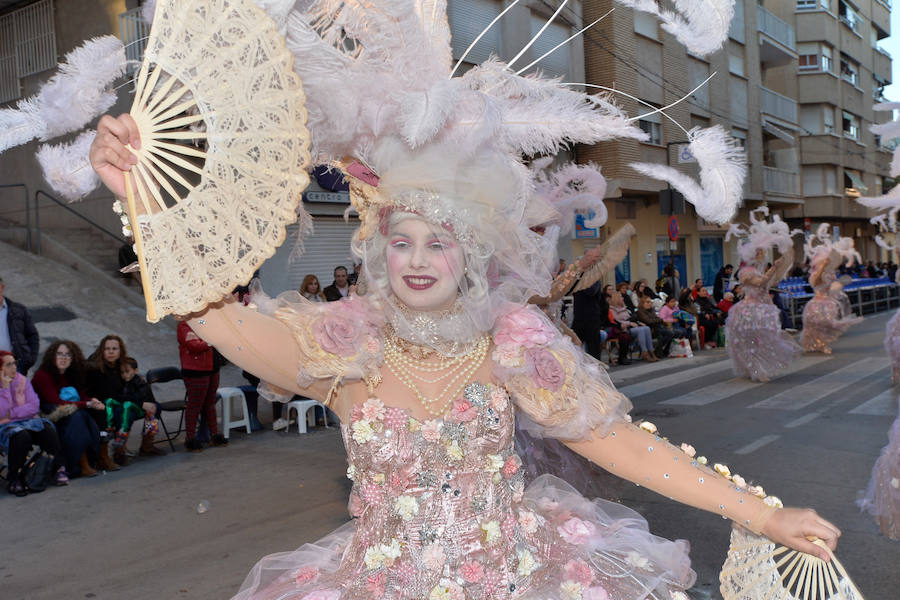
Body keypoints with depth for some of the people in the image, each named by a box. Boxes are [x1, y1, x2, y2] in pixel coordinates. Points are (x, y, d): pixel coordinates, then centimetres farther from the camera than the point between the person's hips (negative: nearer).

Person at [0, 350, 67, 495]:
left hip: (28, 420, 4)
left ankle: (59, 468, -15)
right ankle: (14, 479, -21)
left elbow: (34, 405, 0)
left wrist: (12, 413, -11)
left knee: (48, 430, -27)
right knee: (21, 436, -36)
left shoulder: (22, 380, 8)